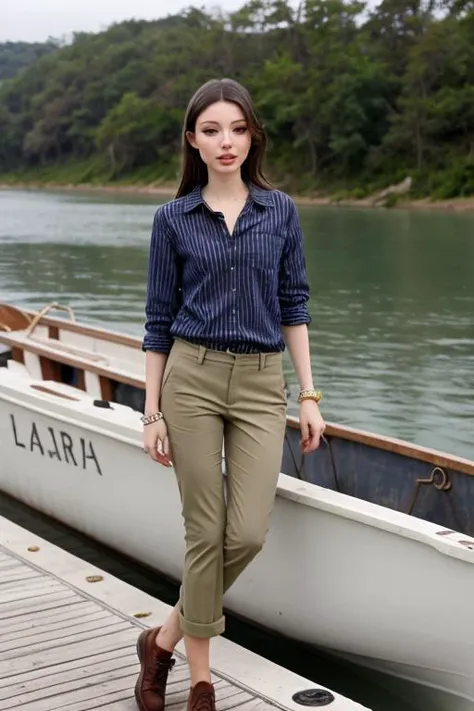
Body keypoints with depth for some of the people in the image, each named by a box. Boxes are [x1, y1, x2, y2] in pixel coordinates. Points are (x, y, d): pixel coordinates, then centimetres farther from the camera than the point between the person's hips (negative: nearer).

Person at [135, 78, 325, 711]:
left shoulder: (281, 211, 7)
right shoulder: (173, 219, 3)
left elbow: (293, 306, 8)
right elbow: (159, 320, 4)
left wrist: (309, 395, 2)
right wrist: (153, 412, 1)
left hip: (262, 384, 2)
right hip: (192, 378, -1)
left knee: (248, 533, -7)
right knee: (206, 532, 0)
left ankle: (164, 639, 18)